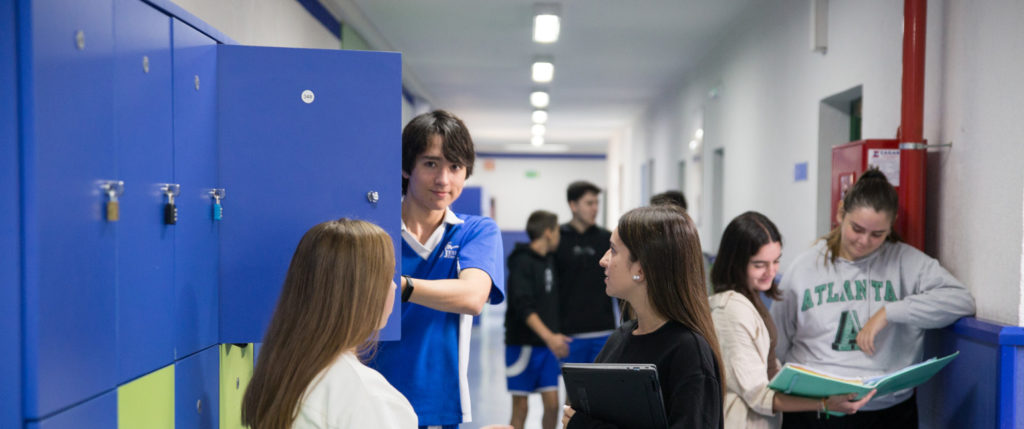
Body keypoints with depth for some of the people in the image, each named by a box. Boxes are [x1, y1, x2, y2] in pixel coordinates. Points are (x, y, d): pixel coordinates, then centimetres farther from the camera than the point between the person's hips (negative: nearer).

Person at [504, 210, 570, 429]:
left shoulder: (549, 259, 10)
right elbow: (523, 306, -21)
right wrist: (549, 336, -29)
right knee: (521, 407, 2)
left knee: (552, 403, 5)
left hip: (547, 345, 6)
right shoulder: (522, 262, -12)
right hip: (523, 344, -6)